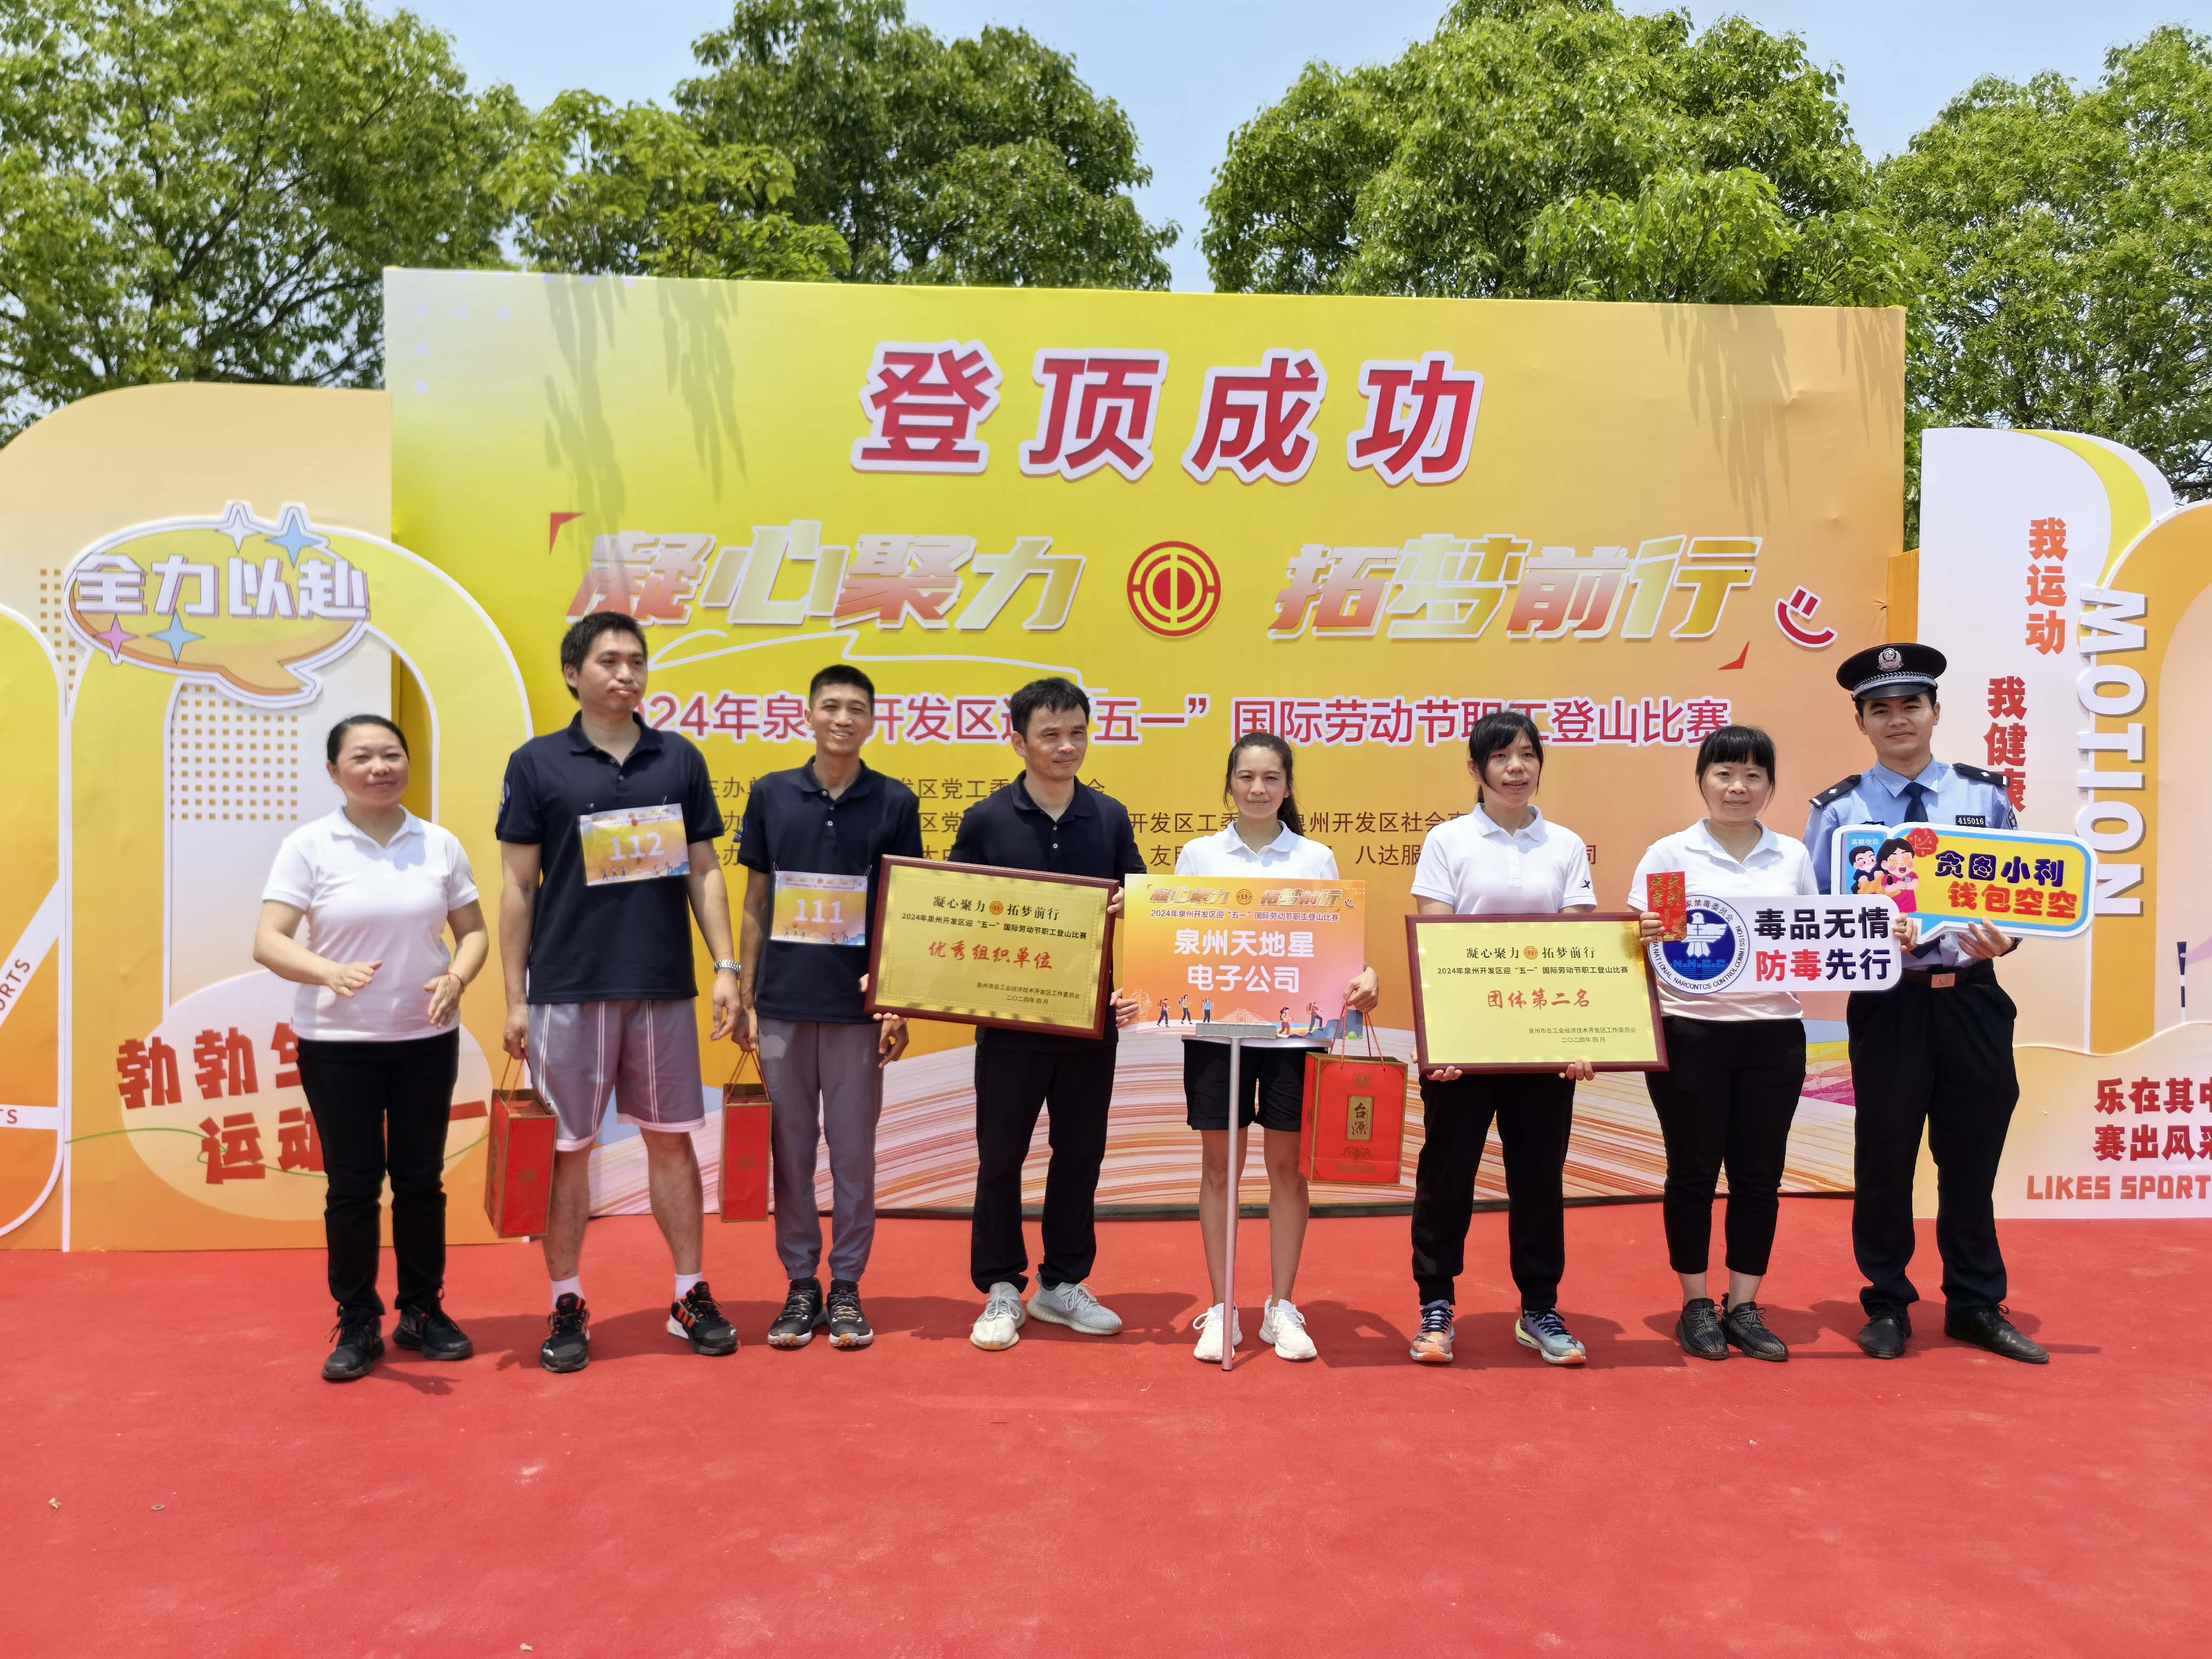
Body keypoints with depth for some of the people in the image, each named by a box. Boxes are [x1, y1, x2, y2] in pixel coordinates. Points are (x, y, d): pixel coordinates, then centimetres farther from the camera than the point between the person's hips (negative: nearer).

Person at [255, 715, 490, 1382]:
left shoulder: (440, 845, 2)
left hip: (426, 1040, 2)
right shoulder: (308, 846, -6)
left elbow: (473, 931, 7)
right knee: (353, 1184, 5)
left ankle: (422, 1311, 26)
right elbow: (268, 942, -12)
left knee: (420, 1179, 11)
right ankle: (357, 1325, 20)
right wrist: (331, 973, -31)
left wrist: (457, 977, -14)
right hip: (337, 1044, -2)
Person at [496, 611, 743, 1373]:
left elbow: (704, 873, 9)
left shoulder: (680, 760, 6)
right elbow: (518, 888, 1)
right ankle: (567, 1308, 20)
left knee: (672, 1139, 10)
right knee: (567, 1149, 6)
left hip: (665, 988, 2)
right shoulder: (537, 764, 0)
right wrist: (514, 999, -2)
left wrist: (727, 968, 1)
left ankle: (691, 1296, 22)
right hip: (568, 989, -2)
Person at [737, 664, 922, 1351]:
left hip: (859, 1007, -1)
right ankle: (800, 1286, 20)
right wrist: (743, 998, 4)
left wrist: (900, 1009, -2)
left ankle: (846, 1288, 18)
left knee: (853, 1152, 6)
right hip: (783, 1005, 1)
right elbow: (755, 903, 8)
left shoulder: (895, 802, 1)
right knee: (791, 1151, 8)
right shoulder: (771, 795, 5)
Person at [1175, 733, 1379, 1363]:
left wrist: (1362, 977, -17)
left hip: (1293, 1027, 0)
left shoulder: (1316, 858, 5)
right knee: (1219, 1166, 5)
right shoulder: (1198, 855, 6)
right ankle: (1221, 1310, 17)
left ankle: (1282, 1308, 20)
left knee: (1287, 1165, 6)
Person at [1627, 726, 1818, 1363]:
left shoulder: (1793, 857, 9)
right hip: (1691, 1031, -3)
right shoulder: (1668, 854, 0)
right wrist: (1646, 935, -25)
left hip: (1773, 1032, 3)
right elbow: (1637, 942, -4)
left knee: (1759, 1172, 7)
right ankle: (1695, 1306, 18)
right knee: (1694, 1170, 4)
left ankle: (1744, 1307, 20)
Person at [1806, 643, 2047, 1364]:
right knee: (1884, 1161, 8)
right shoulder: (1839, 811, -1)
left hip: (1974, 999, 2)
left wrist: (2002, 939, -15)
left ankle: (1977, 1307, 29)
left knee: (1973, 1156, 12)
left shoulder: (1985, 797, 5)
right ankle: (1887, 1307, 25)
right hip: (1888, 1003, -2)